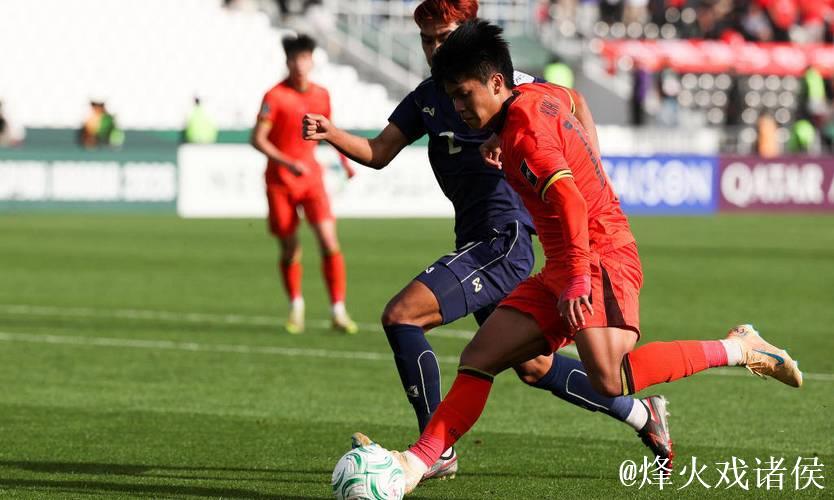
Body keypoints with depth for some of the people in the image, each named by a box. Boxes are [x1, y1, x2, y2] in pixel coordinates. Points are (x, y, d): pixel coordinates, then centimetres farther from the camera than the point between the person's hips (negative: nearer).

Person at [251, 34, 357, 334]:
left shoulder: (321, 95, 5)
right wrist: (288, 163, -25)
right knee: (290, 250, 4)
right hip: (280, 181, -3)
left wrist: (343, 158, 18)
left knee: (329, 242, -13)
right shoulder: (275, 97, -11)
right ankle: (296, 305, 28)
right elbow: (257, 139, -14)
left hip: (311, 177, 3)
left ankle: (338, 311, -9)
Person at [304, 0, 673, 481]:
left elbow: (572, 103, -2)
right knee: (533, 368, 16)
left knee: (400, 315, -19)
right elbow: (379, 152, 9)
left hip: (503, 238, -9)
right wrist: (332, 134, -9)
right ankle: (640, 413, 32)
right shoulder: (427, 95, 13)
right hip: (477, 242, 9)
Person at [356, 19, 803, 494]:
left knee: (610, 380, -28)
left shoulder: (523, 127, -12)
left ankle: (738, 349, -15)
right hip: (562, 271, 10)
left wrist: (577, 278, -28)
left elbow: (569, 200, -23)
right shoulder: (539, 95, 16)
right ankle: (418, 461, -2)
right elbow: (570, 97, 41)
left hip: (600, 257, -10)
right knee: (479, 359, 2)